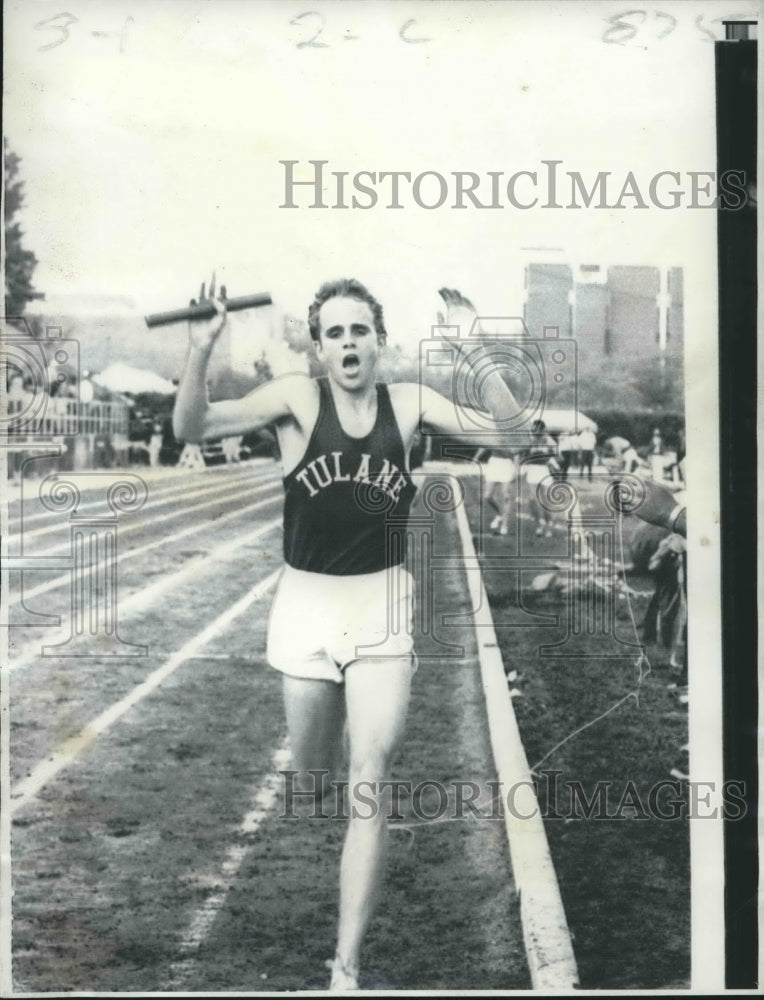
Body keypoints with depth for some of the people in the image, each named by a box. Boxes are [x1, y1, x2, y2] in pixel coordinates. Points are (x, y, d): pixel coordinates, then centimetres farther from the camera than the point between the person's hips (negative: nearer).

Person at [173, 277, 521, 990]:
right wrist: (200, 349, -31)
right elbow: (191, 427, -15)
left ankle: (346, 969, -6)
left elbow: (507, 430, -6)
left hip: (383, 606, 0)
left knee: (370, 780, -11)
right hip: (306, 603, 0)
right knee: (310, 779, 14)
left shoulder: (409, 402, -1)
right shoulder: (297, 399, -5)